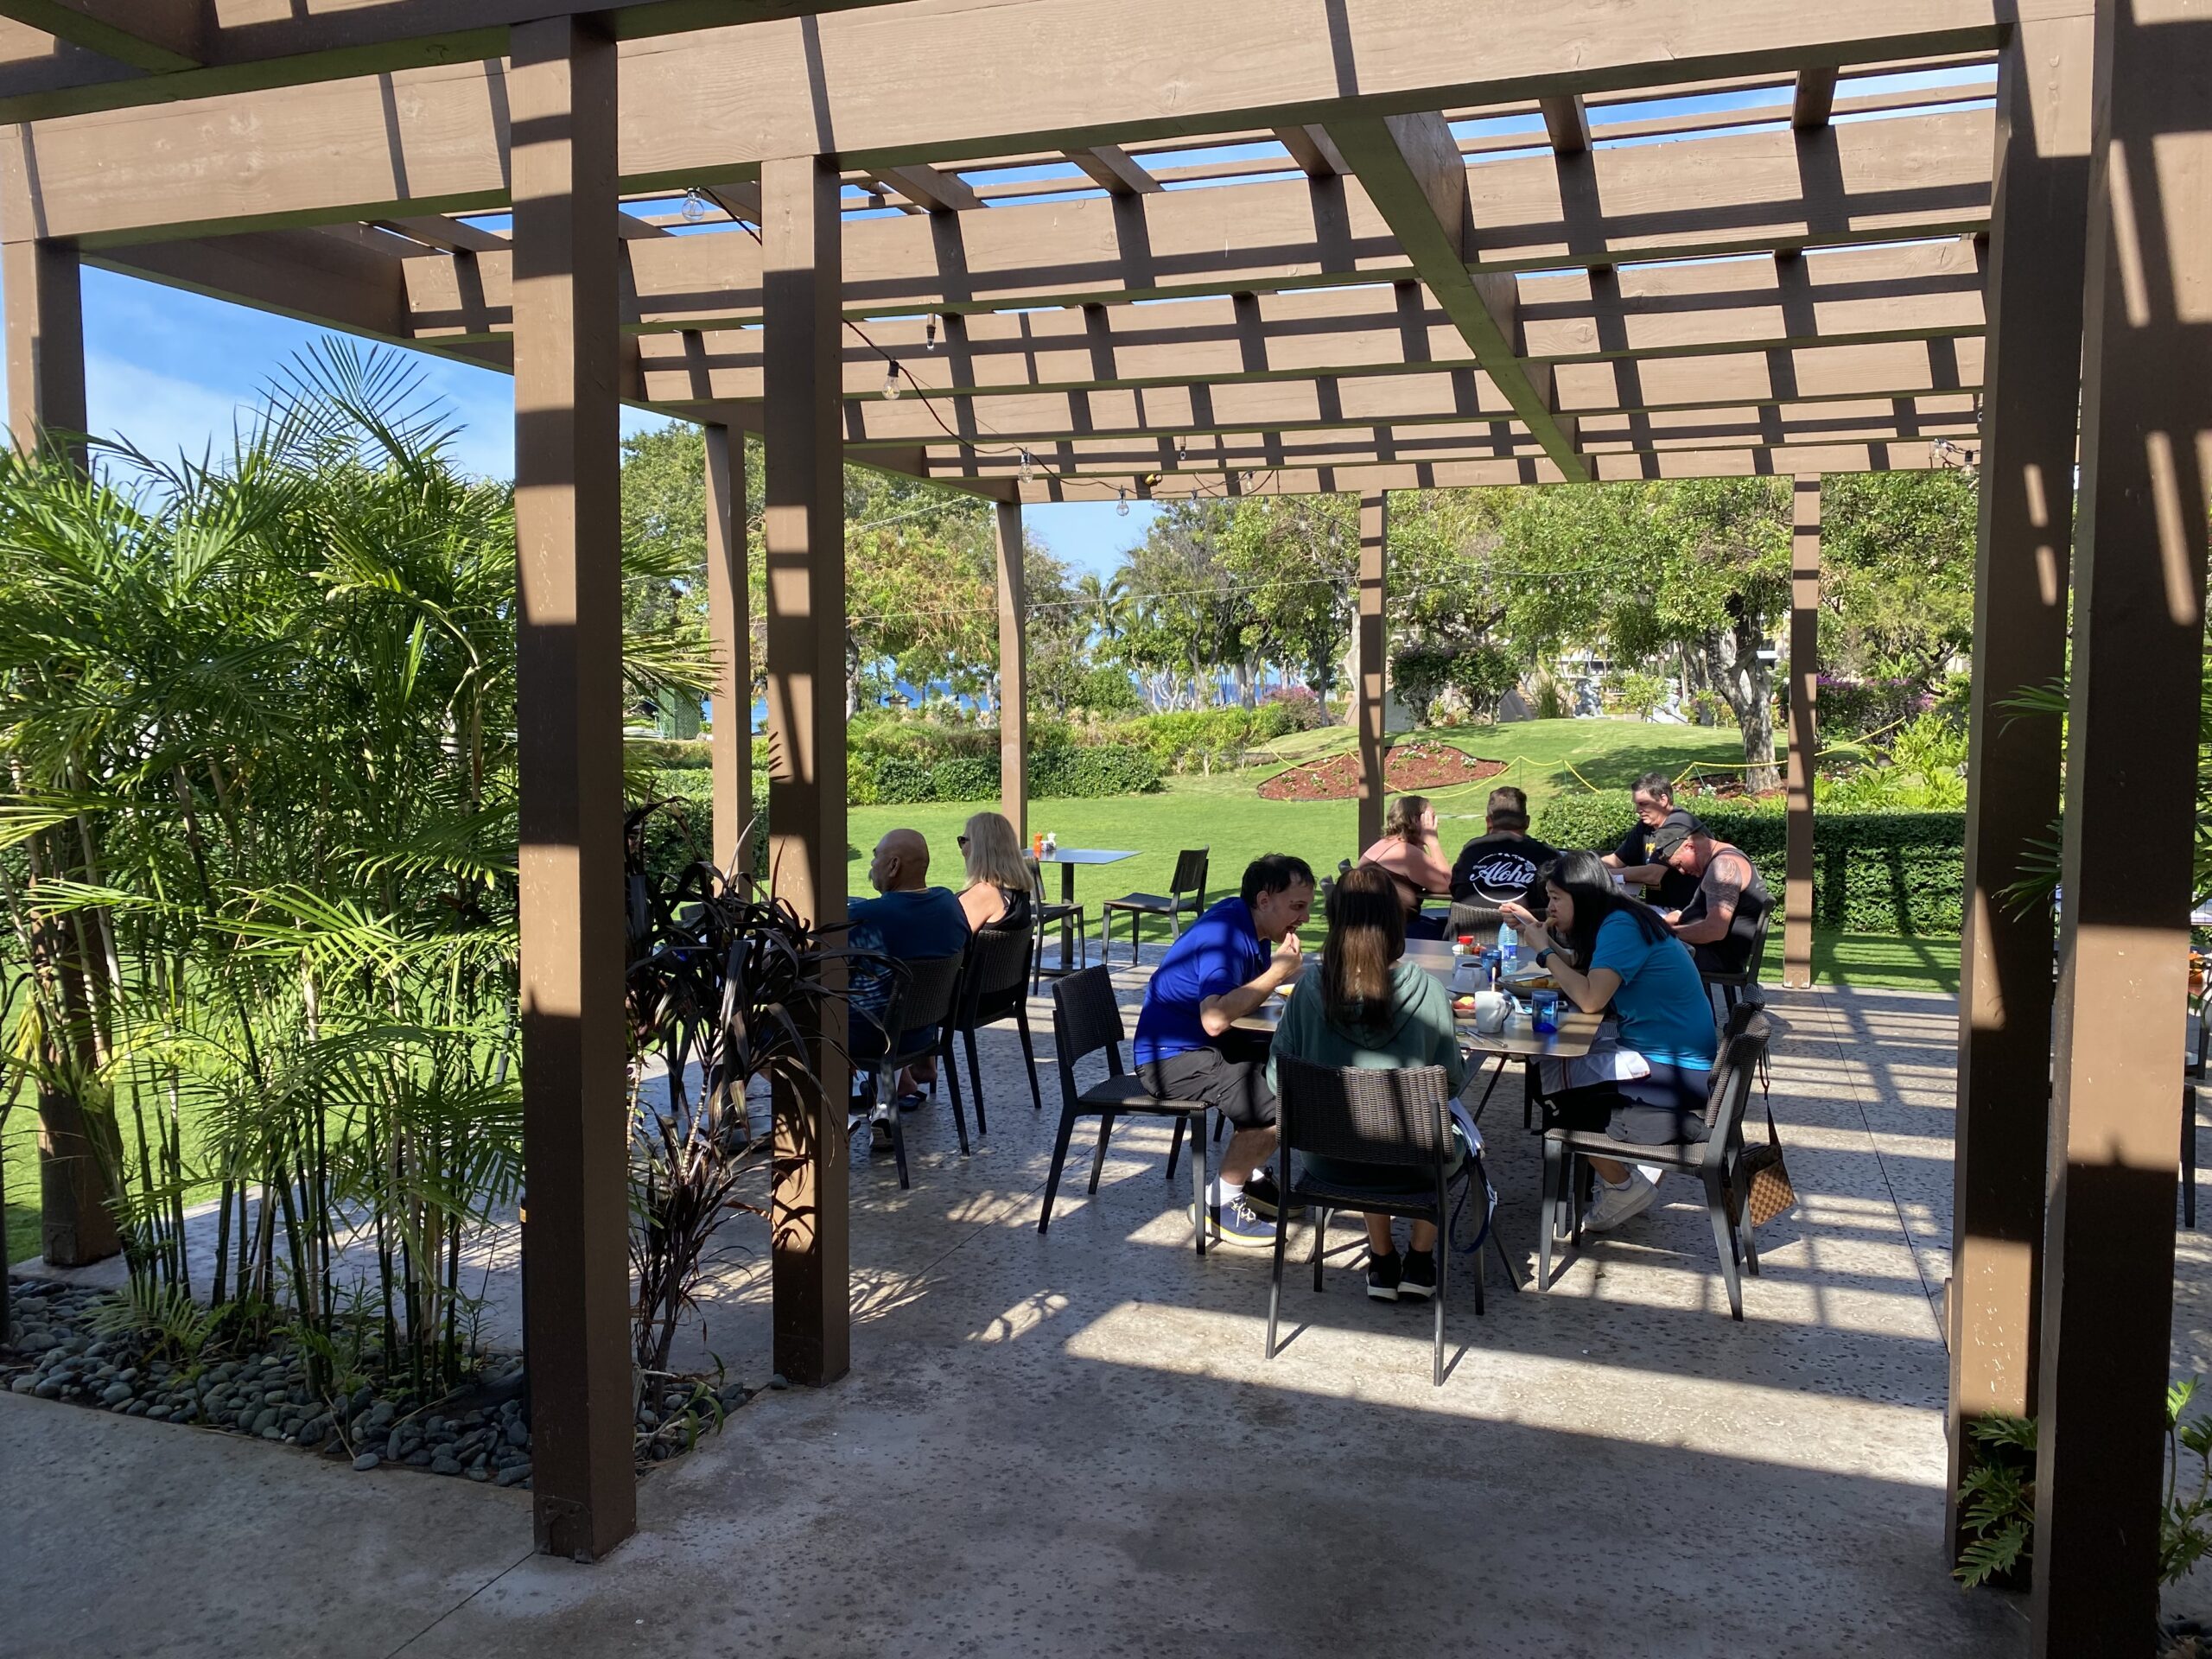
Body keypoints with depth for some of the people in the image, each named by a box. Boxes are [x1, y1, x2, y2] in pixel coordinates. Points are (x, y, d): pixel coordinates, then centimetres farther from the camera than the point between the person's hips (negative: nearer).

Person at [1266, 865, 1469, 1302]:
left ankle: (1382, 1260, 35)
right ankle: (1420, 1258, 33)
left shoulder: (1311, 988, -13)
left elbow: (1278, 1079, -5)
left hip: (1328, 1163, 2)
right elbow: (1453, 1080, -6)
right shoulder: (1426, 990, -17)